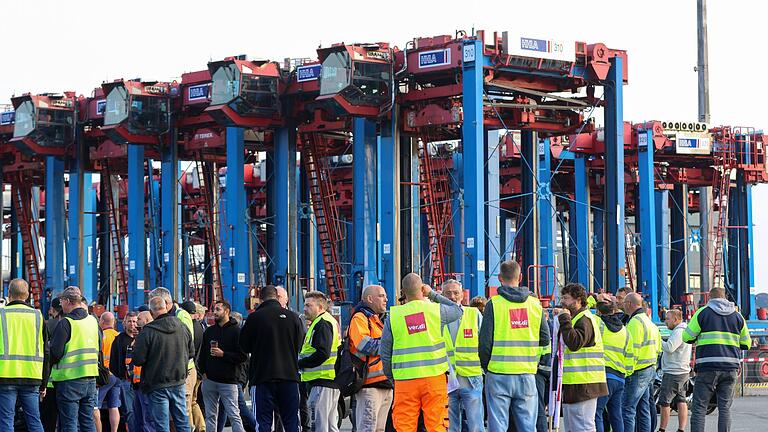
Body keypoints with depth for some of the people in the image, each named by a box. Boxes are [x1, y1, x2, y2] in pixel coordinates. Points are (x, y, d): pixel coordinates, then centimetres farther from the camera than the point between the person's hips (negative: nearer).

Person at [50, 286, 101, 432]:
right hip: (91, 377, 6)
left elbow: (55, 352, -16)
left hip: (69, 378, -6)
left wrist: (50, 362, 3)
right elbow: (99, 346, 18)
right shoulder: (93, 320, 8)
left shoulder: (65, 323, -13)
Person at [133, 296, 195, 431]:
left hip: (157, 386, -5)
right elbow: (191, 353, 10)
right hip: (179, 382, 5)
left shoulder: (148, 331, -18)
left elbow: (138, 360, -16)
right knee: (182, 421, 13)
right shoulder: (183, 328, -1)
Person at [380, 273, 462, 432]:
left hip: (405, 379, 0)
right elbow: (458, 310, 21)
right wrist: (433, 294, 22)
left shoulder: (393, 315, 1)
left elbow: (385, 352, 5)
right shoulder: (436, 309, -1)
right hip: (434, 376, 0)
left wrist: (390, 375, 20)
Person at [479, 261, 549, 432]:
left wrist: (485, 365, 8)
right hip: (527, 374, 3)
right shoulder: (535, 304, 5)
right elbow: (545, 340, 8)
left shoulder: (494, 304, -6)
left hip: (499, 374, -3)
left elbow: (485, 341, -7)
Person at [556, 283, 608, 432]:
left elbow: (574, 343, -26)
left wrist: (564, 319, -19)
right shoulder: (576, 318, 22)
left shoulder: (584, 319, -12)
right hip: (572, 384, 11)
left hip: (583, 385, -11)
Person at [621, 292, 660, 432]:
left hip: (638, 372, -10)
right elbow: (658, 347, 22)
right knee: (643, 409, 13)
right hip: (650, 369, 10)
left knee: (627, 410, -10)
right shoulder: (648, 321, 18)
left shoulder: (635, 322, -14)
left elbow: (633, 350, -20)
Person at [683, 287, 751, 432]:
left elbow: (687, 337, 0)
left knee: (699, 408, 0)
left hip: (708, 367, -3)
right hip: (730, 368, 3)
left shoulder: (702, 313, 1)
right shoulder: (737, 316, 12)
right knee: (725, 408, 6)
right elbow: (746, 344, 15)